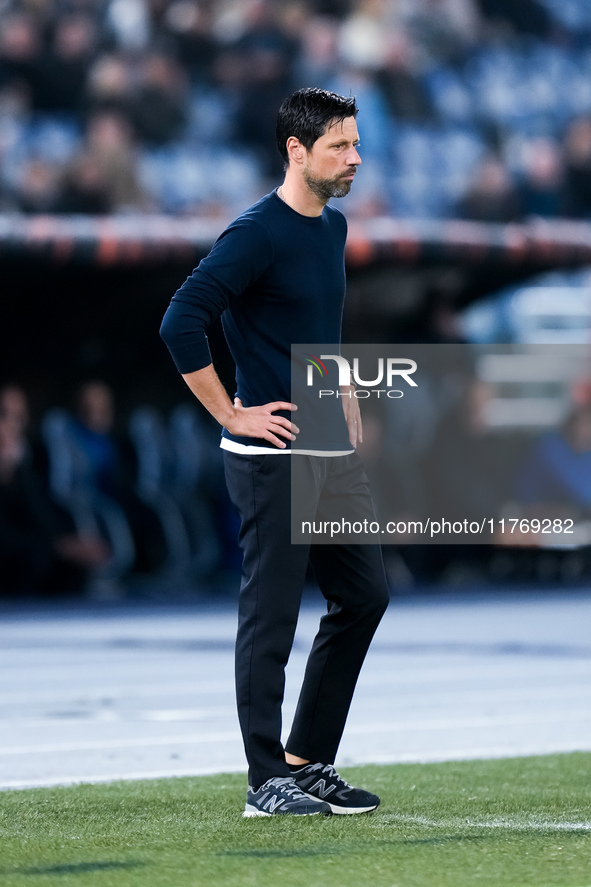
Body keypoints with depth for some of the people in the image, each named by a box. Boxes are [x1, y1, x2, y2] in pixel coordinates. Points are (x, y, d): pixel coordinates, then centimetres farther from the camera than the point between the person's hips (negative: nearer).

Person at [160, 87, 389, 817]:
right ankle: (267, 781, 3)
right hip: (272, 456, -9)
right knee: (270, 615, -4)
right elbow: (181, 324, -21)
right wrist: (231, 415, -17)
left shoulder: (333, 227, 13)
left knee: (363, 596, 11)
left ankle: (308, 760, 20)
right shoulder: (257, 234, -14)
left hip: (333, 451, 9)